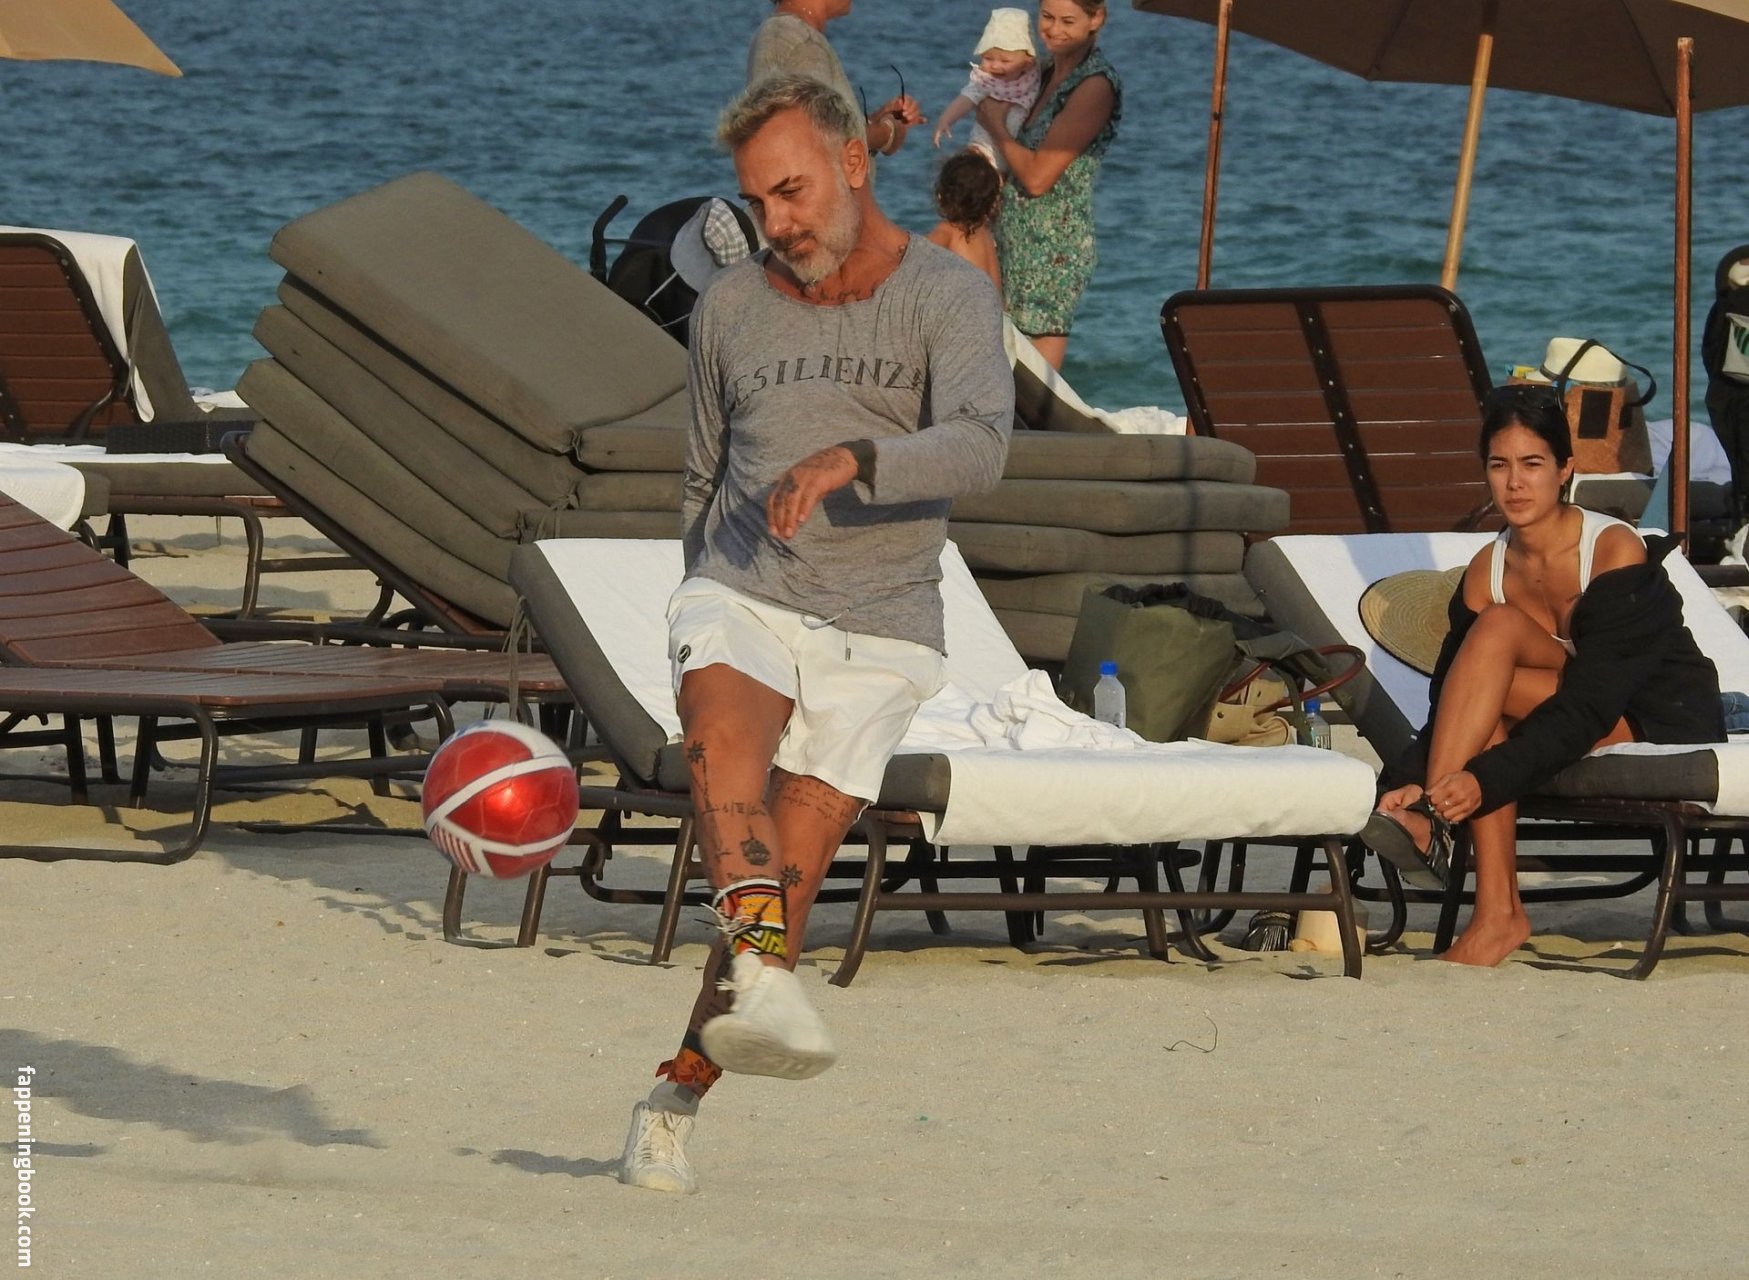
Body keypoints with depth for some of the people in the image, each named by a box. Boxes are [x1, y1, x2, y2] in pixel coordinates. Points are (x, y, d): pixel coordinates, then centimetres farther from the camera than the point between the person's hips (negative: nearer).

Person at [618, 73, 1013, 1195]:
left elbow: (979, 447, -21)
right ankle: (762, 978, -50)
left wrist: (849, 460, -37)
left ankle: (678, 1100, 9)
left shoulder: (948, 296, -2)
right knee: (724, 726, -33)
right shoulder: (731, 309, 11)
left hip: (876, 633, -2)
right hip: (743, 601, 2)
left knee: (788, 883, -7)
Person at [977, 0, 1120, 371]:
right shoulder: (1048, 75, 13)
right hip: (1013, 241, 8)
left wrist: (996, 125, -4)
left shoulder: (1096, 86, -13)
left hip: (1052, 251, -8)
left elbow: (1037, 176, -16)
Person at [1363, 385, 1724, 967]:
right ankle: (1496, 909, -31)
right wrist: (1419, 783, -28)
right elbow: (1450, 695, -6)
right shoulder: (1488, 571, 0)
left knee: (1498, 633, -24)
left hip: (1667, 729, -6)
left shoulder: (1614, 551, -19)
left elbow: (1586, 706, -26)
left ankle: (1435, 827, -32)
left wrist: (1485, 780, -37)